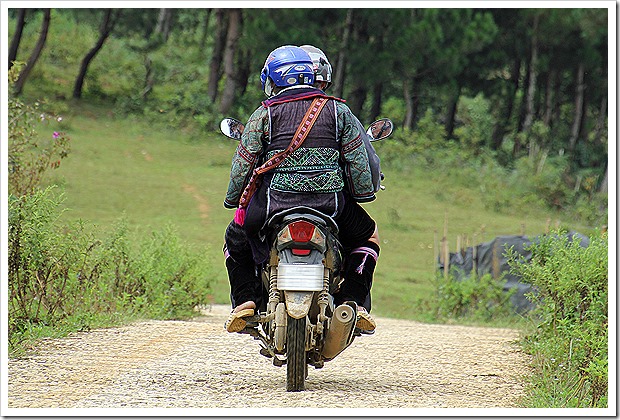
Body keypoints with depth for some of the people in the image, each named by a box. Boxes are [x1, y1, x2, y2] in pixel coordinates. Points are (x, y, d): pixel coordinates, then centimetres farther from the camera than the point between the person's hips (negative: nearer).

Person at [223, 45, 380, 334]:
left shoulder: (265, 113, 4)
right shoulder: (338, 110, 8)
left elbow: (243, 161, 2)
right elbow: (357, 157, 6)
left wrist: (233, 199, 15)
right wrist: (365, 193, 19)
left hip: (274, 200, -1)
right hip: (331, 201, 1)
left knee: (235, 240, 26)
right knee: (367, 234, 28)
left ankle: (245, 300, 6)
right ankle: (352, 301, 10)